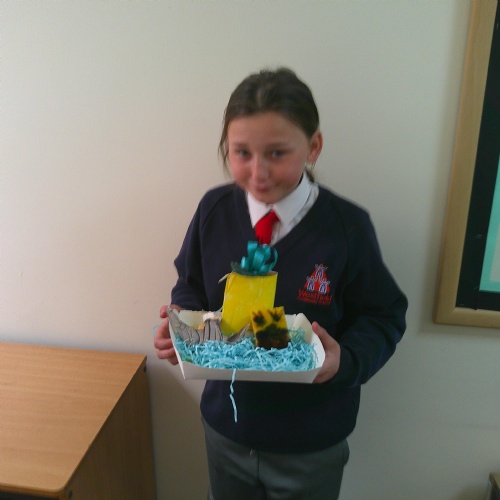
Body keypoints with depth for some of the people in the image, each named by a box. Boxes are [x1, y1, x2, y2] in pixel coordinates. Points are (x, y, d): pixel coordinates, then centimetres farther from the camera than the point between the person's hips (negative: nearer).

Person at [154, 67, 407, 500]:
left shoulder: (347, 226, -20)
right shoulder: (214, 210, -11)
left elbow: (383, 317, -9)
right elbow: (192, 286, 4)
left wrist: (346, 360, -27)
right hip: (225, 426, 3)